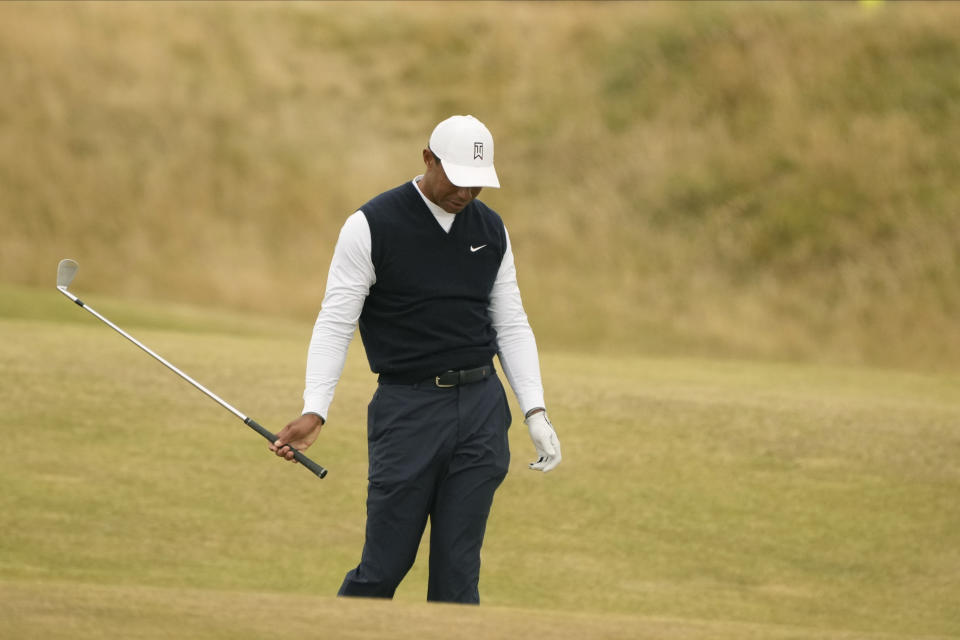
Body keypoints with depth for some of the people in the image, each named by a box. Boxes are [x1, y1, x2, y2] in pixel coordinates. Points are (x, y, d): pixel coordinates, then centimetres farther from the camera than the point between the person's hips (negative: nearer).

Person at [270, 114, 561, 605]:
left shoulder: (490, 229, 9)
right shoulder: (372, 226, -6)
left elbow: (511, 325, 14)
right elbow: (335, 323, -7)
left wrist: (535, 412, 4)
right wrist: (313, 412, -18)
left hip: (481, 405, 4)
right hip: (407, 407, -4)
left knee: (458, 572, 1)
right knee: (383, 569, -4)